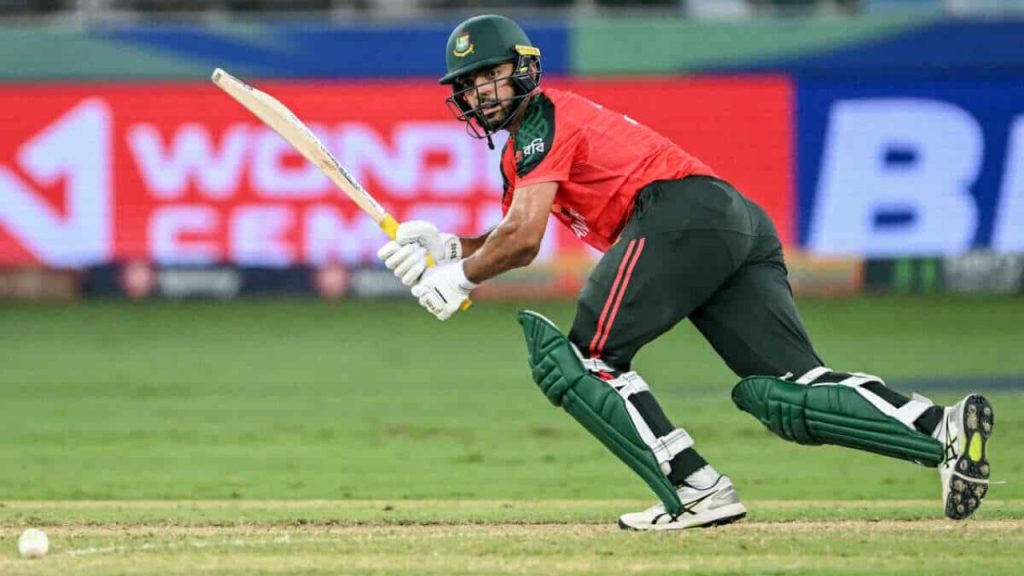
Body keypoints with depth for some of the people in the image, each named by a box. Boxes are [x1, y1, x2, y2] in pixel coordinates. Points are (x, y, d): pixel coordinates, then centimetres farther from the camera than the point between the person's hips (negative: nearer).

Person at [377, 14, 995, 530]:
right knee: (788, 393, -4)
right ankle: (942, 429, -24)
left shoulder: (543, 118, 3)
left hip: (683, 212, -9)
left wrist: (460, 277, 8)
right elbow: (513, 239, 34)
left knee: (582, 359, -6)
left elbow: (524, 240, -5)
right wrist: (447, 246, 18)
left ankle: (697, 490, -17)